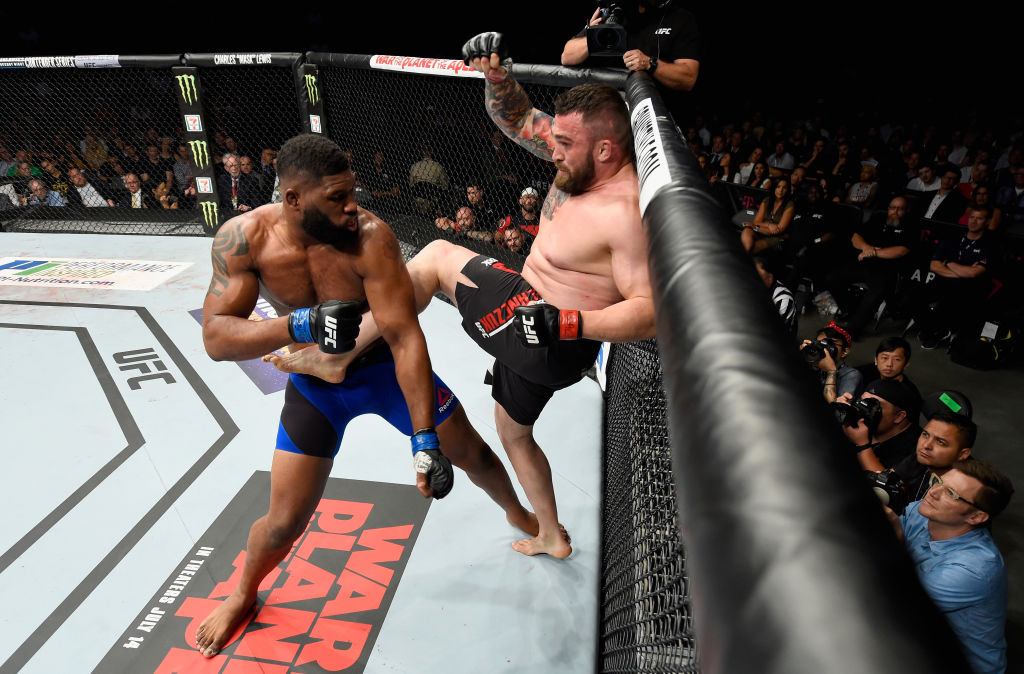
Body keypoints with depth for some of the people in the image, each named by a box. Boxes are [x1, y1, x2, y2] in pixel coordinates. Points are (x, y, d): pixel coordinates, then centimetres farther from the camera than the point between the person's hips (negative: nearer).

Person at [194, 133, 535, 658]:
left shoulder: (370, 236, -28)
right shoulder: (244, 237, -21)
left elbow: (404, 338, -30)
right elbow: (215, 339, -22)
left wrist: (425, 437, -34)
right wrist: (297, 325, -40)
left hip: (385, 366, 0)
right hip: (314, 384, 1)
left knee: (474, 455, 10)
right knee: (283, 523, 3)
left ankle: (520, 516, 45)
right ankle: (243, 595, 39)